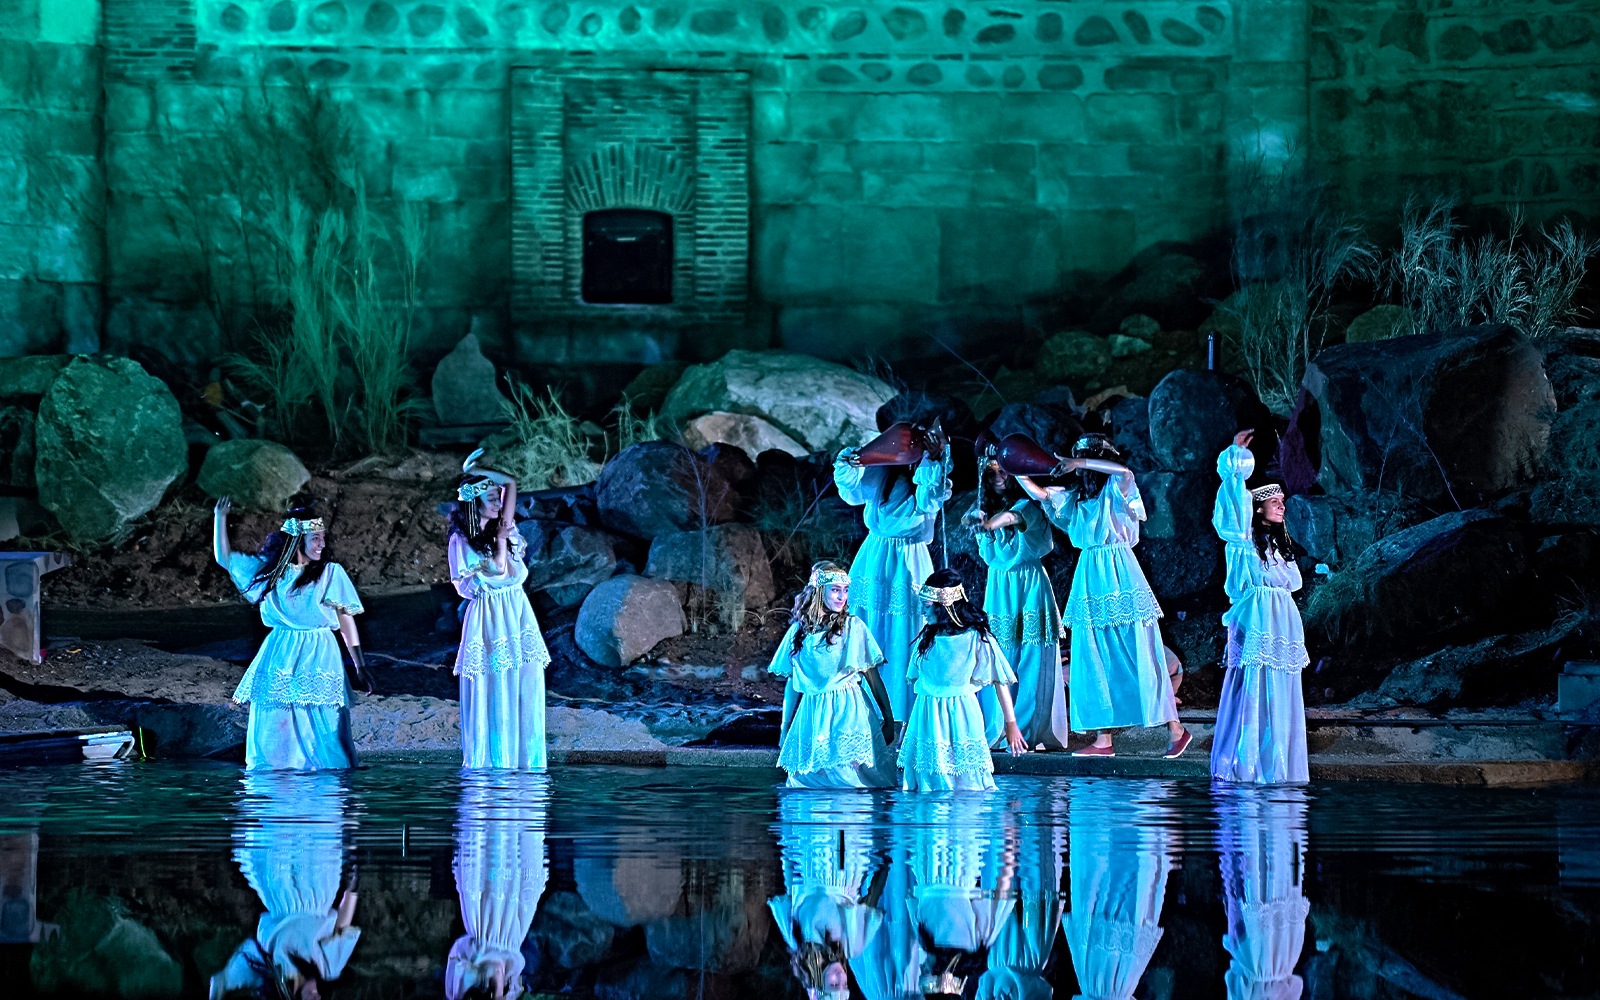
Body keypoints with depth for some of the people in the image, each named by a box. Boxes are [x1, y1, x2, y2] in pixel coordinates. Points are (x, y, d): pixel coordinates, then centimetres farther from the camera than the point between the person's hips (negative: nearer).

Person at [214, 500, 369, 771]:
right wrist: (220, 517, 9)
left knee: (322, 735, -7)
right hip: (280, 660, 2)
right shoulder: (270, 569, 9)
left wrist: (360, 667, 0)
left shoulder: (332, 573, 3)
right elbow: (224, 558, 17)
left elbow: (346, 621, 4)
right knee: (274, 733, 2)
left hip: (319, 661, -2)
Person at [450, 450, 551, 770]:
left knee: (524, 690, 2)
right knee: (493, 692, -4)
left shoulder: (500, 526, 12)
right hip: (489, 618, -6)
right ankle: (490, 760, 1)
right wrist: (501, 538, -7)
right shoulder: (462, 539, -5)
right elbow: (498, 568, -13)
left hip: (517, 614, 6)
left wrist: (476, 472, 6)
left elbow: (511, 484, 12)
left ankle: (523, 760, 5)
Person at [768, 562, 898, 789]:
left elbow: (872, 677, 1)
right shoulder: (798, 631, 8)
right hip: (811, 716, 3)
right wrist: (785, 728, 13)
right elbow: (792, 683, 13)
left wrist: (888, 719, 0)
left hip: (848, 712, -3)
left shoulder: (854, 627, 0)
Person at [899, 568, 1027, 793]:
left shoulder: (976, 638, -8)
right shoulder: (928, 635, 8)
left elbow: (1000, 681, -4)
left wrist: (1011, 725, -5)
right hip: (926, 718, 5)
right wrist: (907, 723, 19)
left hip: (960, 715, -5)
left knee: (967, 783, -3)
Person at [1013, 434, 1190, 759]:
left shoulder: (1115, 490, -3)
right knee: (1095, 659, 2)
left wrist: (1080, 463, -24)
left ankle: (1175, 729, -1)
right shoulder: (1076, 498, 16)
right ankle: (1103, 740, 3)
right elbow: (1040, 493, 16)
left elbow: (1125, 472, -24)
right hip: (1090, 576, 7)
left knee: (1137, 653, -7)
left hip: (1119, 575, -7)